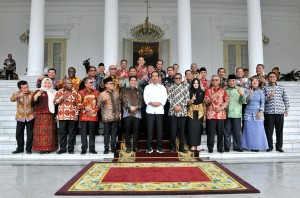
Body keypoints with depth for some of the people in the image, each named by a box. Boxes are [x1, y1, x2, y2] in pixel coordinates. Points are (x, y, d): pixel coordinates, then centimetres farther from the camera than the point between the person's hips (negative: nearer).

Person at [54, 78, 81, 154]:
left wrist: (76, 114, -3)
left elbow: (78, 104, 3)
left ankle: (71, 148, 13)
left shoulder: (75, 92, 5)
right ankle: (62, 148, 16)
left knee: (72, 133, 4)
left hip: (72, 116, -1)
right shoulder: (59, 92, 8)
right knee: (62, 133, 5)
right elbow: (55, 101, 3)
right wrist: (62, 98, -14)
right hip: (62, 116, 1)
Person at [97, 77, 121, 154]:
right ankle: (106, 148, 11)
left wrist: (120, 113, 12)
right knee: (107, 133, 2)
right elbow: (99, 105, -7)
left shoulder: (116, 93, 11)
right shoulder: (102, 94, -3)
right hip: (107, 116, -3)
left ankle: (113, 147, 19)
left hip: (116, 116, 4)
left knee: (114, 132, 9)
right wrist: (103, 101, -25)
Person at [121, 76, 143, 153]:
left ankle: (135, 146, 8)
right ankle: (128, 147, 6)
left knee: (136, 130, 1)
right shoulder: (125, 90, 13)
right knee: (128, 130, -2)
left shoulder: (139, 91, 18)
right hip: (127, 113, -1)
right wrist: (130, 107, -13)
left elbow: (141, 101, 5)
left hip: (137, 113, 1)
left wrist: (136, 107, -12)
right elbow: (124, 100, -1)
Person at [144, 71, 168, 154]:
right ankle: (149, 147, 5)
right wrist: (151, 103, -16)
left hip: (160, 110, 1)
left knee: (159, 129, 0)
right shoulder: (147, 87, 12)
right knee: (150, 129, -2)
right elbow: (145, 97, 1)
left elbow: (165, 97, 3)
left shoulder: (162, 87, 14)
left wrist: (160, 103, -14)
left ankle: (159, 147, 8)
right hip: (150, 110, -1)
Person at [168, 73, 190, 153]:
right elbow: (169, 98, 1)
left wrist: (180, 106, -7)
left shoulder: (185, 87, 9)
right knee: (173, 129, -1)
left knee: (182, 129, 3)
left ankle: (181, 147, 12)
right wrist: (174, 106, -10)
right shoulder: (171, 87, 9)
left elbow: (187, 99, 3)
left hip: (182, 111, 1)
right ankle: (173, 147, 11)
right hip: (173, 111, 0)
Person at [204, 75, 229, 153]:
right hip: (211, 114, -1)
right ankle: (210, 148, 8)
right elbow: (206, 101, 0)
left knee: (220, 131, 4)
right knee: (211, 131, -1)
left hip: (221, 114, 1)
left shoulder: (223, 90, 11)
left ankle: (220, 147, 14)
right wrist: (211, 98, -20)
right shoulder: (208, 90, 8)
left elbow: (227, 101, 6)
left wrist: (222, 108, -7)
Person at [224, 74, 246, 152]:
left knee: (237, 131, 3)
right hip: (226, 113, 1)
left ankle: (237, 147, 15)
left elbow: (243, 101, -4)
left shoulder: (240, 89, 5)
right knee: (227, 131, 6)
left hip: (237, 114, 0)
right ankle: (227, 147, 15)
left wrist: (242, 95, -24)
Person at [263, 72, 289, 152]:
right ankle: (270, 146, 13)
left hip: (280, 112, 2)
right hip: (269, 112, -1)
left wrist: (286, 109, 9)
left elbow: (285, 99, 13)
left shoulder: (281, 87, 11)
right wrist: (269, 96, -17)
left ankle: (279, 146, 17)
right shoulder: (265, 88, 6)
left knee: (280, 130, 5)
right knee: (269, 130, 1)